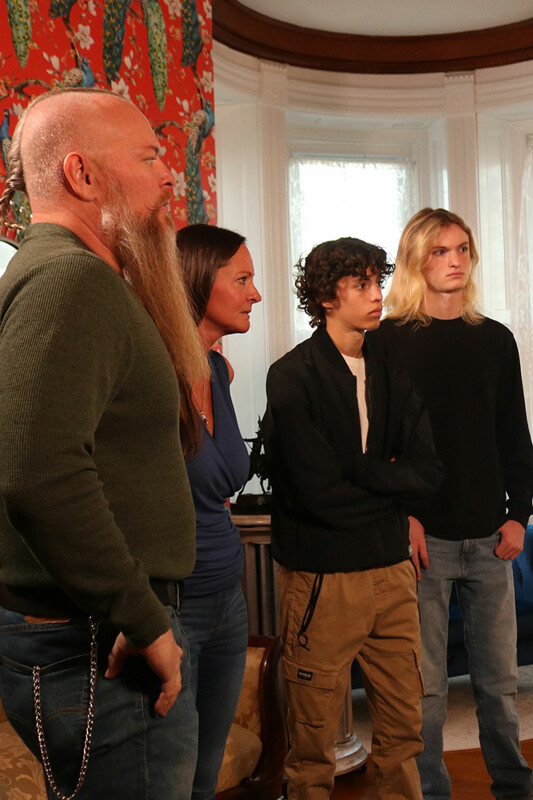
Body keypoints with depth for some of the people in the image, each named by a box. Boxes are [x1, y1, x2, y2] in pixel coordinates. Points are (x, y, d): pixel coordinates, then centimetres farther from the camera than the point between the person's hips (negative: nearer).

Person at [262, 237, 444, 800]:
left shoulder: (392, 376, 10)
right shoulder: (292, 378, -9)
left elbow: (428, 472, 1)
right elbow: (318, 493, -16)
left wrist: (359, 469, -12)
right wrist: (392, 483, -3)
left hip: (392, 571, 5)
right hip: (322, 578, -5)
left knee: (403, 728, 15)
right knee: (313, 743, 6)